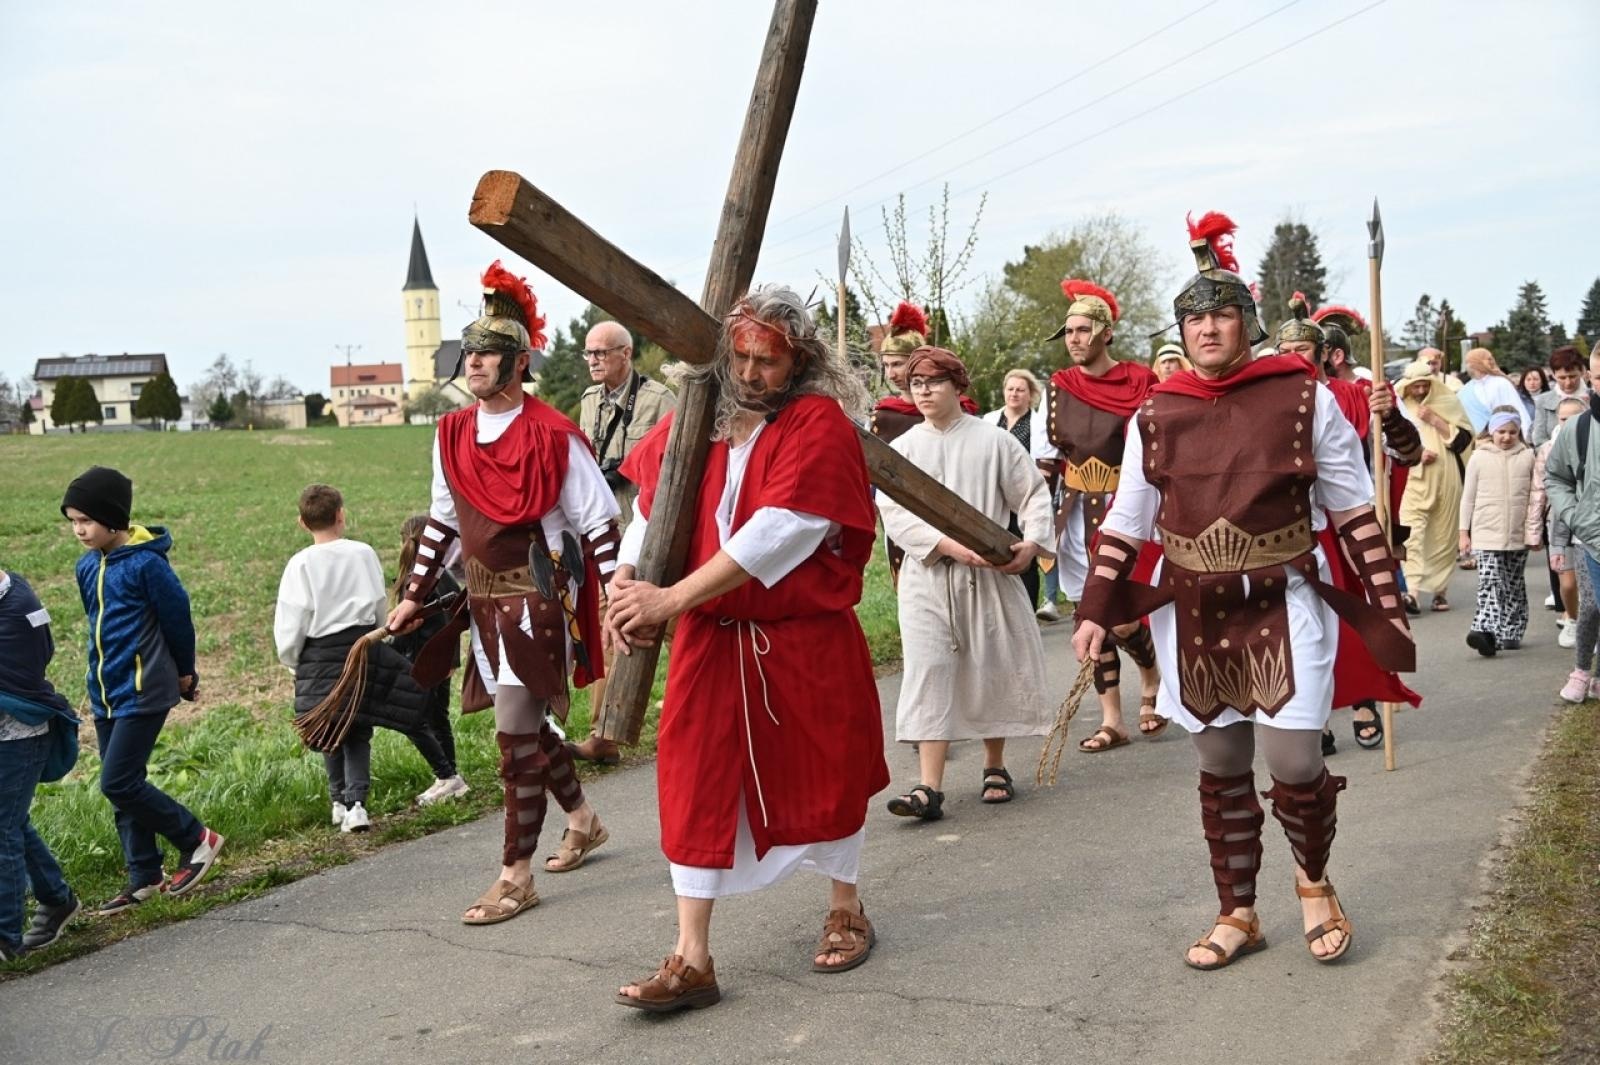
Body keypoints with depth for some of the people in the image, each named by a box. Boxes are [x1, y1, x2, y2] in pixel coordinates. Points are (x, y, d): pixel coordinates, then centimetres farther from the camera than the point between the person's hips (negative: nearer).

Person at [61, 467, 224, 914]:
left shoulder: (145, 563, -17)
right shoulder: (87, 566, 6)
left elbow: (177, 617, -7)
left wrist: (185, 674, 6)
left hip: (142, 692, -8)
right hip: (105, 693, 8)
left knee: (119, 784, -10)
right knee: (123, 785, 11)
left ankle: (196, 839, 7)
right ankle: (144, 876, 22)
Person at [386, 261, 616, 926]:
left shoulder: (552, 436, -13)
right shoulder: (454, 435, 7)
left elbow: (598, 521, -11)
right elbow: (442, 521, 16)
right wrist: (415, 595, 17)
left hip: (536, 599, -7)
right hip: (485, 600, 7)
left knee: (516, 732, -6)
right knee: (529, 722, 17)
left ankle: (517, 874, 4)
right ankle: (581, 819, 39)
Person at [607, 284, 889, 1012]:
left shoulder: (819, 423, -12)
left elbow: (779, 532, -23)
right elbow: (650, 508, 3)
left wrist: (671, 600, -24)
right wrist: (627, 585, -16)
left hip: (806, 638, -3)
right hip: (711, 639, 4)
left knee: (823, 768, 11)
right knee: (696, 782, 0)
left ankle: (845, 910, 35)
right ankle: (692, 960, 7)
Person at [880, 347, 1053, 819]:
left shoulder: (993, 440, 2)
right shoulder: (902, 449, 5)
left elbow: (1033, 494, 5)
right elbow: (894, 512, -6)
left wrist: (1031, 542, -13)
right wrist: (948, 544, -19)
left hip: (987, 574, 0)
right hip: (927, 577, 0)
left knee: (991, 667, 8)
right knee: (928, 672, -7)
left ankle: (995, 767, 28)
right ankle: (930, 787, -9)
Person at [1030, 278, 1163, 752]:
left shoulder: (1138, 383, -7)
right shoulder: (1057, 387, 5)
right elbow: (1045, 457, 8)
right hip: (1076, 513, 4)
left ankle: (1151, 679, 25)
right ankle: (1111, 721, 14)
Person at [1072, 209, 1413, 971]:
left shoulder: (1305, 400, -6)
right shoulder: (1155, 416, 0)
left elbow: (1354, 511, 0)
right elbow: (1125, 524, 6)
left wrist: (1387, 607, -1)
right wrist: (1096, 613, 2)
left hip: (1283, 604, -2)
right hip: (1194, 614, 3)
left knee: (1294, 761, -8)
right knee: (1221, 770, 11)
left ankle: (1314, 880, 24)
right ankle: (1237, 915, 27)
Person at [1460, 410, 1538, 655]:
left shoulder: (1528, 456, 4)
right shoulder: (1479, 457, 1)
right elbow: (1468, 497, 4)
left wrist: (1534, 530, 4)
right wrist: (1464, 531, 2)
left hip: (1518, 534, 2)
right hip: (1487, 534, -2)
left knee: (1514, 585, 12)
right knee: (1490, 583, -14)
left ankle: (1511, 632, 21)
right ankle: (1487, 630, -23)